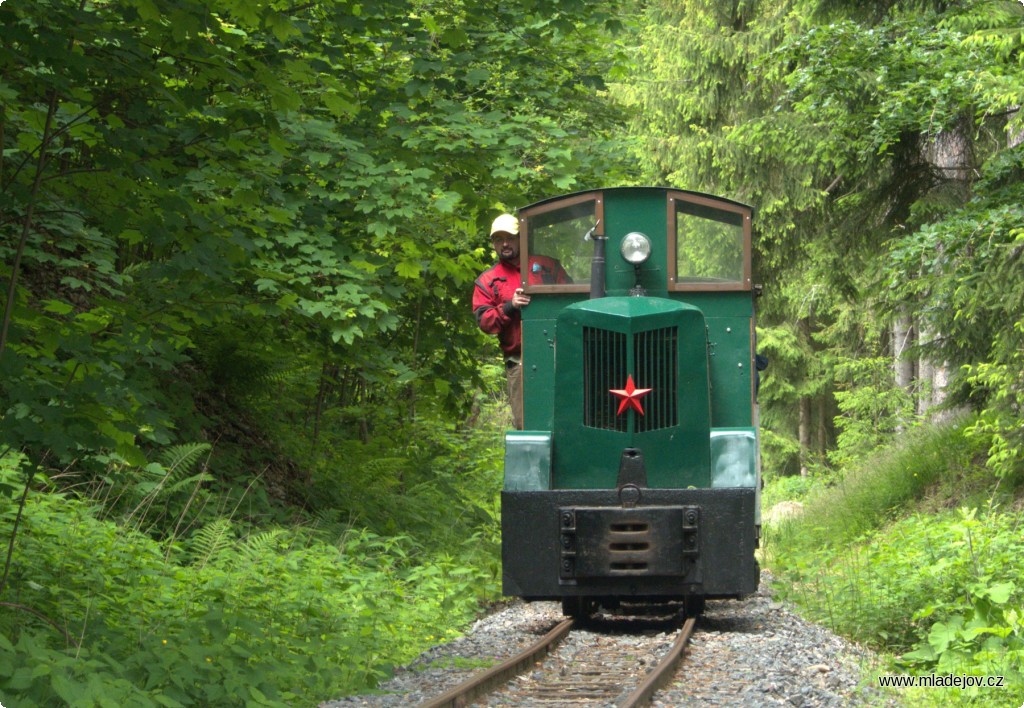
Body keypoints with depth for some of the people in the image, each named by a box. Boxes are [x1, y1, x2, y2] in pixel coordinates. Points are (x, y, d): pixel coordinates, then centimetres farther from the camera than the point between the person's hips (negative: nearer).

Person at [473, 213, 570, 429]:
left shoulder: (546, 266, 14)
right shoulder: (487, 281, 13)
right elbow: (484, 320, 3)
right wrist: (509, 307, -13)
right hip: (518, 361, 0)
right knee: (525, 424, 1)